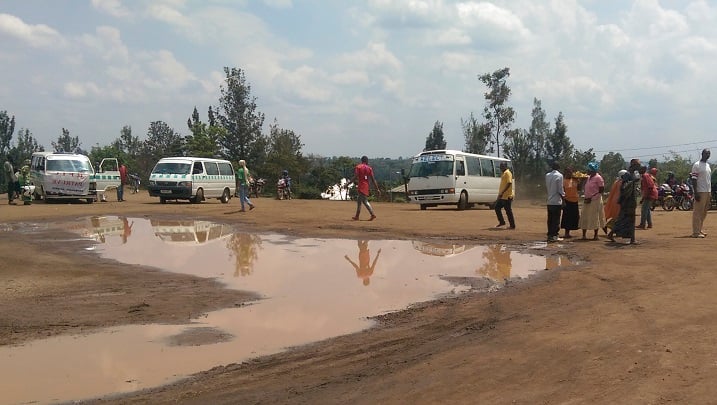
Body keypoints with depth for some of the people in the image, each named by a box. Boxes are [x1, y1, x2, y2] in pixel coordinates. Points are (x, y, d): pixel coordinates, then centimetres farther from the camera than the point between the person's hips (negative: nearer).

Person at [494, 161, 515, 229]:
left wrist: (502, 193, -26)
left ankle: (512, 225, 3)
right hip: (502, 196, 10)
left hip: (507, 196, -10)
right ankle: (501, 222, 18)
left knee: (508, 211, -4)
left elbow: (509, 183, -22)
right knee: (497, 208, 9)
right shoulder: (503, 174, 17)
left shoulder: (508, 173, -12)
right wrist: (500, 194, 22)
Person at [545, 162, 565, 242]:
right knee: (556, 220, -1)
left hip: (549, 201, 6)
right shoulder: (559, 175, -10)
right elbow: (560, 189, -12)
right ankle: (554, 236, -2)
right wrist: (563, 196, -1)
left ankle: (549, 235, 12)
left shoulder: (547, 175, 7)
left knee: (550, 219, 10)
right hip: (557, 201, -6)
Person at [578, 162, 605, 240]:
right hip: (587, 201, 8)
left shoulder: (598, 178, -10)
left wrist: (591, 197, -16)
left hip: (595, 201, -8)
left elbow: (601, 190, -12)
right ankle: (584, 235, 11)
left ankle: (595, 235, 7)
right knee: (585, 218, 6)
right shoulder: (588, 178, 12)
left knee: (594, 218, -1)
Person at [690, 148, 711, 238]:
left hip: (707, 192, 8)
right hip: (700, 192, -8)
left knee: (704, 212, 9)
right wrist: (695, 193, -19)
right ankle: (696, 232, -8)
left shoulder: (708, 165, 19)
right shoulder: (697, 165, -7)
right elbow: (694, 179, -12)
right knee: (698, 212, -8)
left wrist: (710, 194, 19)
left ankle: (699, 230, 16)